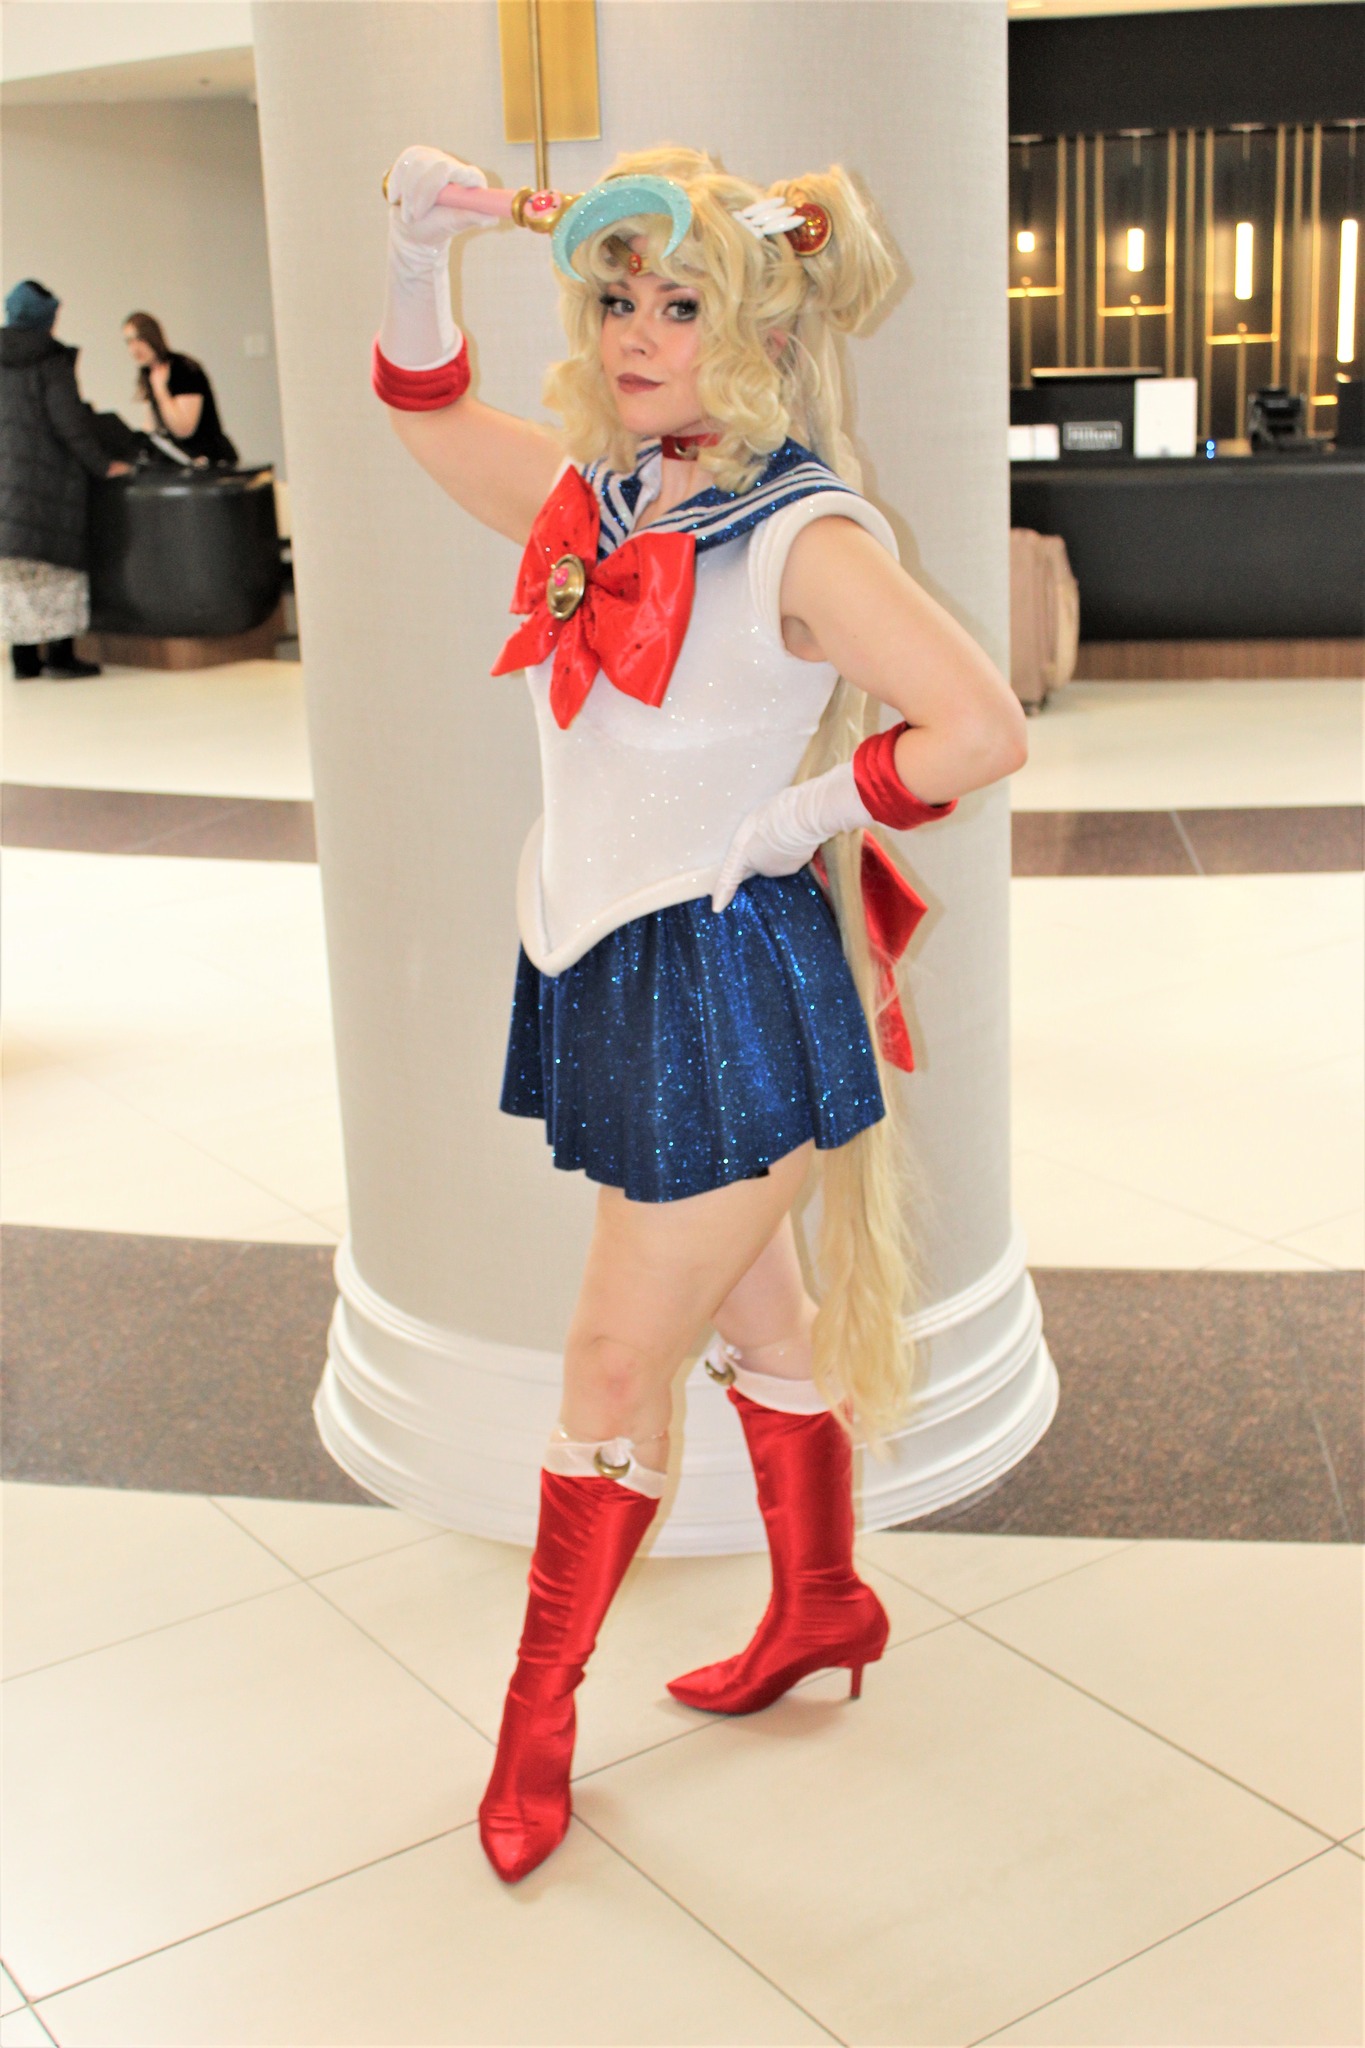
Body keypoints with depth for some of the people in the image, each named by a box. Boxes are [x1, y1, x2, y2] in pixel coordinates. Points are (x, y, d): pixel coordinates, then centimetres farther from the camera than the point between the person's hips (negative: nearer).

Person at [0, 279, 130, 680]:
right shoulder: (52, 359, -9)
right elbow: (69, 419, -13)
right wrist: (102, 465, -5)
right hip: (47, 474, -6)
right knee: (59, 559, 1)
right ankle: (60, 652, -1)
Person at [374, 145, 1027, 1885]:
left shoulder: (803, 538, -17)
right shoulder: (596, 496, 5)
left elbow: (981, 728, -23)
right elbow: (432, 419, 21)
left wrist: (790, 822, -17)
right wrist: (417, 257, 6)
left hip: (728, 986, -8)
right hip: (605, 969, 8)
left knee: (617, 1357, 1)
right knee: (746, 1307, 21)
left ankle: (539, 1713, 19)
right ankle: (821, 1608, 41)